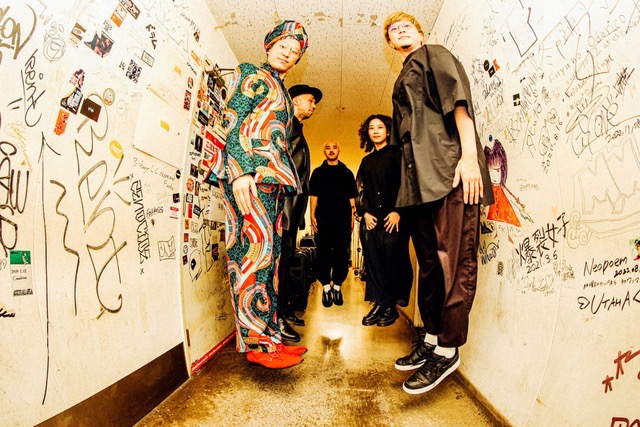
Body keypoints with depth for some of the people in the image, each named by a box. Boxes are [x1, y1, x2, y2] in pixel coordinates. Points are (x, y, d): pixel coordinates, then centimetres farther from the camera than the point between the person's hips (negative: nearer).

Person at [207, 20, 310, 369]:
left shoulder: (280, 91, 31)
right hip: (248, 171, -8)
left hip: (273, 177, 8)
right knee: (257, 247, -15)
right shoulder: (251, 74, 9)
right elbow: (233, 119, -7)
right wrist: (241, 170, -21)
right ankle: (257, 342, -10)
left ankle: (268, 334, 9)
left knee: (269, 253, 3)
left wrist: (284, 182, 17)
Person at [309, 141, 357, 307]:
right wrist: (312, 216, -3)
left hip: (343, 219, 1)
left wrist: (352, 218, 3)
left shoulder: (347, 173, 14)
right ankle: (326, 287, 10)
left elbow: (352, 198, 12)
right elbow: (314, 196, 8)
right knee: (323, 253, 0)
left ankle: (337, 286, 13)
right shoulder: (318, 172, 13)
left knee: (341, 253, 1)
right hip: (323, 219, 0)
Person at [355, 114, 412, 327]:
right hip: (371, 219, 5)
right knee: (373, 261, 1)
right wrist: (365, 212, 2)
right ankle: (378, 304, 8)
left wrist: (397, 211, -13)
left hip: (393, 218, -4)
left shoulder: (396, 154, 5)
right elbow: (360, 189, 16)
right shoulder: (366, 161, 20)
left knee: (392, 261, -5)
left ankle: (391, 307, 6)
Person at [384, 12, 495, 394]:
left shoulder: (435, 55, 13)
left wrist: (469, 155, -18)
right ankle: (432, 338, 19)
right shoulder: (404, 80, 32)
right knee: (429, 261, 9)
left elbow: (458, 99, -4)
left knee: (453, 259, -7)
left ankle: (448, 349, 1)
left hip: (449, 169, -8)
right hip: (418, 177, 8)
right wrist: (403, 195, 18)